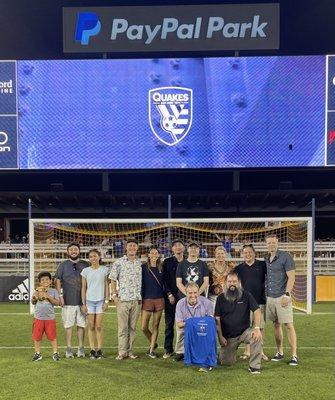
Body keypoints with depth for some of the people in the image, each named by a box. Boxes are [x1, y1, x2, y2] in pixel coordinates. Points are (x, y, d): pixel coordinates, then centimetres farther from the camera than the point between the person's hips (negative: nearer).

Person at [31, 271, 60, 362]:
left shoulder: (53, 291, 1)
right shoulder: (37, 291, 6)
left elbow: (57, 302, -7)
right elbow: (33, 302, 2)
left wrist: (48, 296, -16)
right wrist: (35, 296, -16)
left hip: (50, 318, -2)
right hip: (38, 318, 2)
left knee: (52, 336, 3)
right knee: (37, 337, 6)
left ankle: (55, 353, 14)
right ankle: (37, 353, 20)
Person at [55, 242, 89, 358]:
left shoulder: (85, 265, 8)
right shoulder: (63, 265, 6)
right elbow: (58, 281, 4)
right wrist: (60, 295, -5)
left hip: (82, 300, 1)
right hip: (68, 301, -1)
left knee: (81, 325, 5)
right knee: (68, 325, 2)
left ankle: (81, 348, 13)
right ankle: (69, 348, 10)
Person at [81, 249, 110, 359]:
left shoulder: (104, 270, 2)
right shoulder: (85, 271, 4)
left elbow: (107, 286, 3)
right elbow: (83, 288, 5)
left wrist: (106, 301, -3)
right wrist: (83, 303, 1)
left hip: (100, 300, -1)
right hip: (89, 300, 1)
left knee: (99, 326, -1)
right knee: (91, 326, 3)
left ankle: (99, 349, 7)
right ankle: (92, 350, 10)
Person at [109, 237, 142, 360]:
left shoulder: (140, 263, 9)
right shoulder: (119, 262, 0)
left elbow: (143, 281, 15)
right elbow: (113, 280, 2)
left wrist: (141, 296, 8)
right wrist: (114, 295, -5)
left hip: (136, 299, 3)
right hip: (123, 299, -3)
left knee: (132, 327, 8)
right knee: (122, 327, -1)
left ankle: (130, 351, 16)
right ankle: (122, 352, 6)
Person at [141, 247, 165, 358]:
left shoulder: (161, 268, 8)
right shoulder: (144, 267, -1)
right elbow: (140, 283, 0)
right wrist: (140, 297, -5)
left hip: (159, 299, 2)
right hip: (147, 299, -2)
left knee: (156, 326, 5)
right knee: (144, 327, -4)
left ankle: (151, 350, 15)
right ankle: (153, 343, 23)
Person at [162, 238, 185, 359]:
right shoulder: (167, 262, 7)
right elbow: (165, 279, 3)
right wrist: (169, 294, -6)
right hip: (170, 296, 0)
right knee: (169, 324, 2)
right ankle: (168, 349, 9)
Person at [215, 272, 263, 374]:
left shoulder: (246, 295, -3)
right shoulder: (221, 298, 0)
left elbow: (256, 311, -11)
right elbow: (217, 319, -2)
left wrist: (257, 328, -25)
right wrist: (220, 336, -9)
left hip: (244, 331, -1)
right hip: (228, 336, 1)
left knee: (257, 337, -31)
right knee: (226, 362, 0)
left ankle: (254, 366, -16)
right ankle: (231, 351, 34)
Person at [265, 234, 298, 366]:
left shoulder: (285, 256, -6)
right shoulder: (266, 259, 12)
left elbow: (291, 277, -10)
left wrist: (287, 294, -18)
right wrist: (264, 294, 11)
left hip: (282, 297, -6)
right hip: (269, 297, 6)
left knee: (289, 325, -5)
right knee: (276, 325, 12)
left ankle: (294, 355, 0)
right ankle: (280, 352, 21)